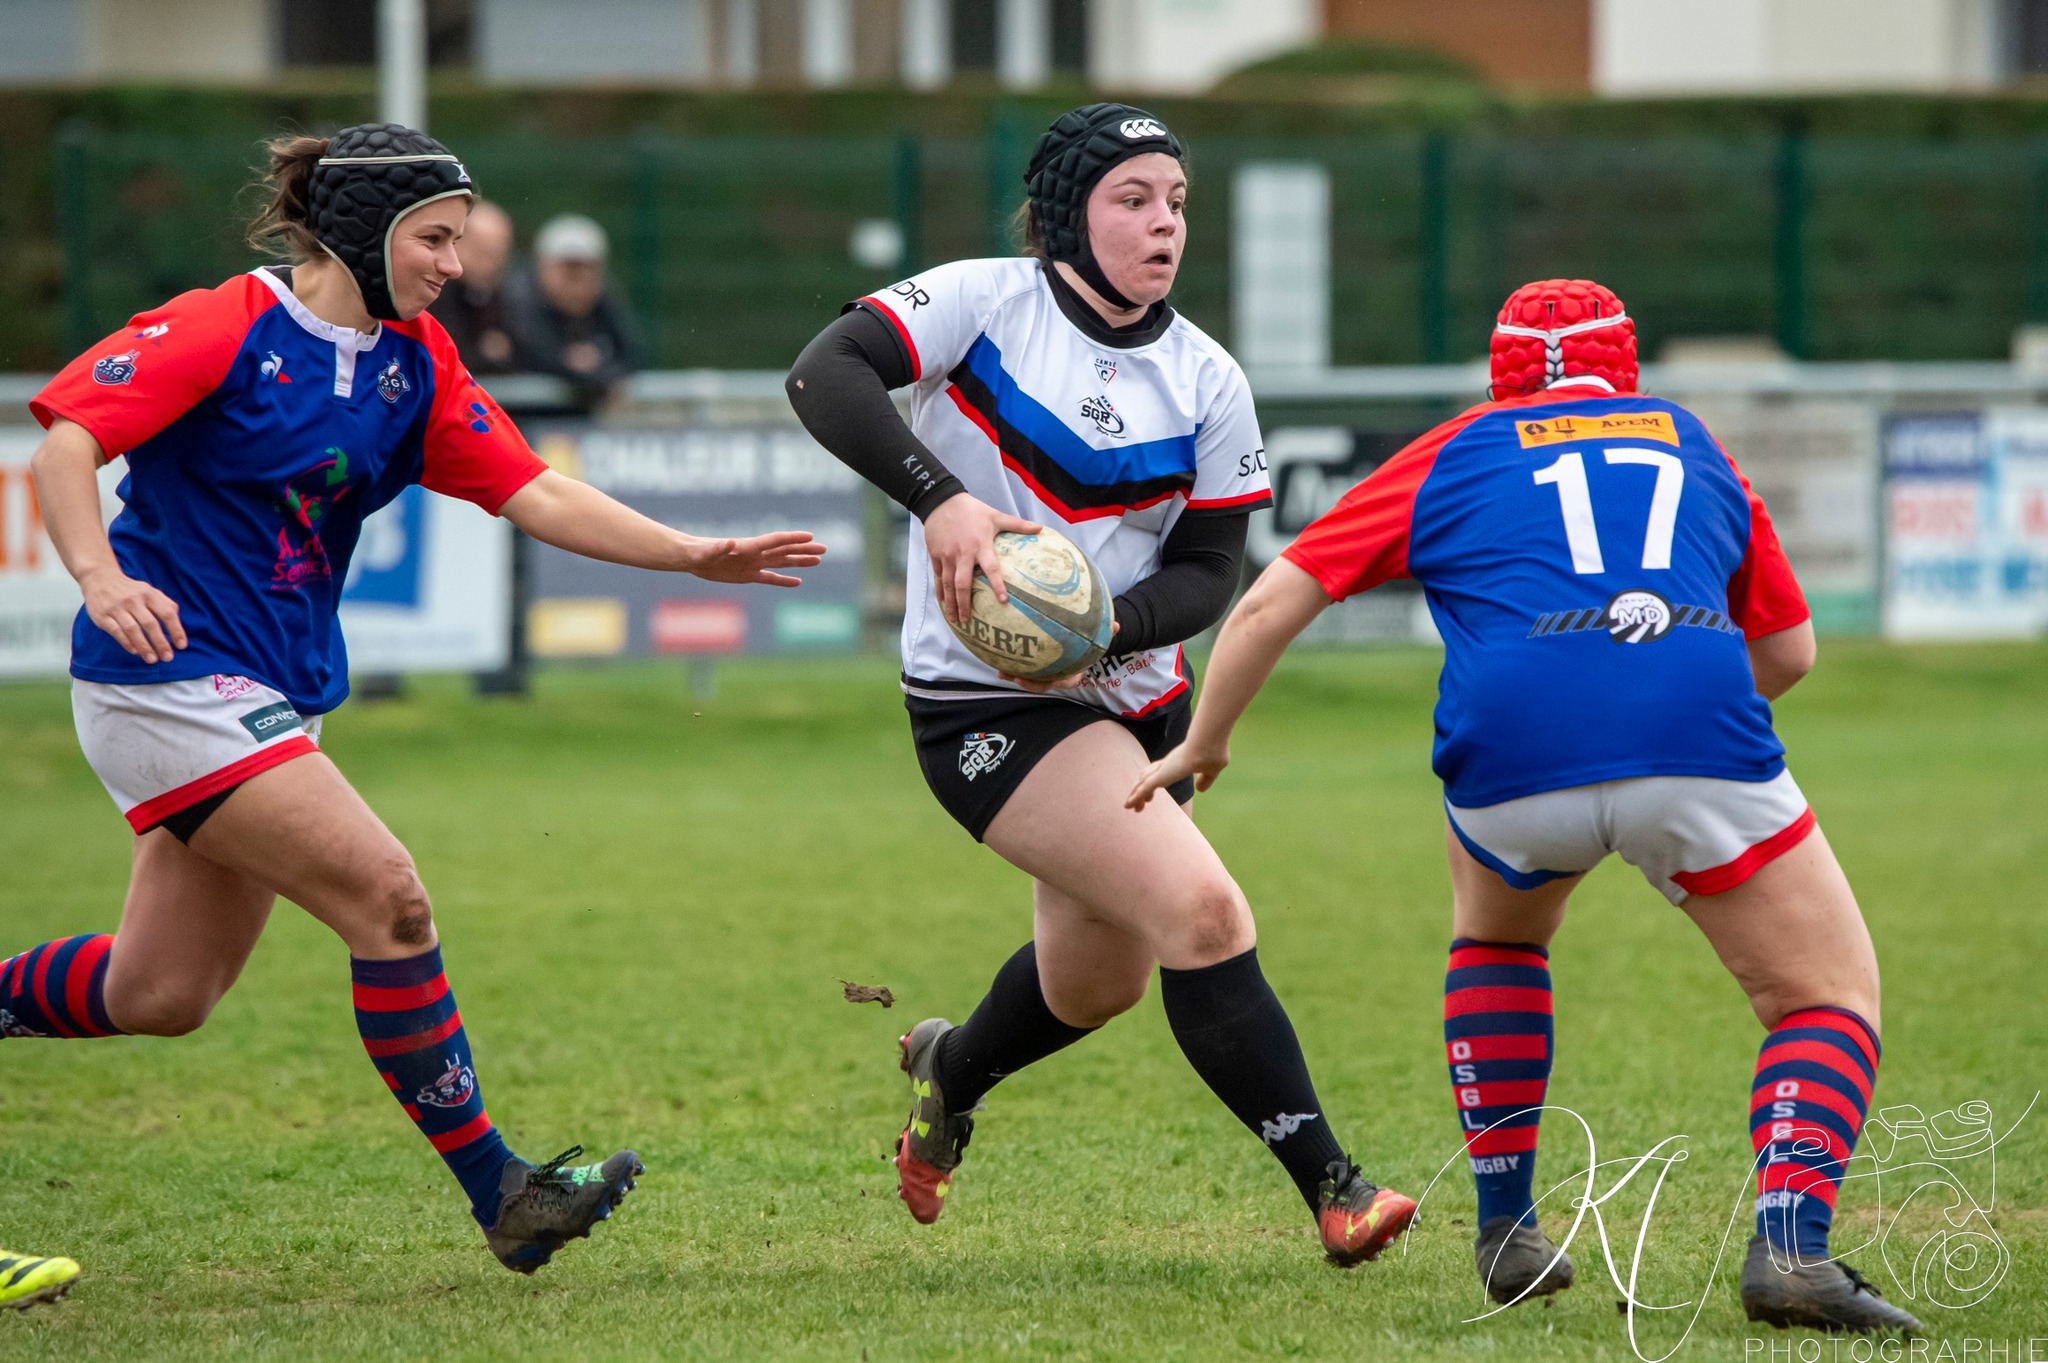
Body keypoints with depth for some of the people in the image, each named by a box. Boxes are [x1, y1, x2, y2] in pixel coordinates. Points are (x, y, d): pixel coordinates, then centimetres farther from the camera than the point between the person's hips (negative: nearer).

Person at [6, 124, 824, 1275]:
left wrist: (696, 556, -6)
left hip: (277, 694, 9)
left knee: (161, 996, 10)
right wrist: (101, 577, -35)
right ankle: (498, 1191, -10)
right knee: (389, 900, -16)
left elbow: (533, 493, 5)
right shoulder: (225, 329, -14)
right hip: (173, 681, -9)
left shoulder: (418, 363, 8)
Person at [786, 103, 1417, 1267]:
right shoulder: (986, 302, -11)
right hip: (987, 705, -6)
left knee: (1101, 978, 20)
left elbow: (1210, 571, -3)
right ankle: (1331, 1188, -16)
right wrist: (939, 497, -35)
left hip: (1136, 694, 6)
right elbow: (825, 375, -22)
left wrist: (1107, 628, -23)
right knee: (1203, 910, -21)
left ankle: (951, 1069, 53)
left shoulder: (1207, 383, -1)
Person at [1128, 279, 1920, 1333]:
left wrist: (1200, 747, 37)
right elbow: (1788, 649, 35)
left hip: (1511, 763, 1)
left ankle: (1508, 1235, 28)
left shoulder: (1454, 456, 26)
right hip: (1697, 746, -1)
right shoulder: (1689, 443, 29)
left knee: (1495, 930, 34)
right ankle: (1791, 1246, -13)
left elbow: (1269, 606, 23)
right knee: (1831, 997, 12)